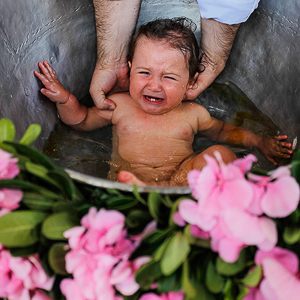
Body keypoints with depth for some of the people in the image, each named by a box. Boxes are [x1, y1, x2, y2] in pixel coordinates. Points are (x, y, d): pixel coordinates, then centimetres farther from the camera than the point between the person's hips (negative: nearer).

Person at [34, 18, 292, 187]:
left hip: (182, 177, 1)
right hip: (125, 181, 0)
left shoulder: (192, 114, 8)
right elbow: (81, 120, 24)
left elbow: (222, 131, 27)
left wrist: (259, 142, 14)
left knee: (220, 153, -24)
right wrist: (64, 99, 4)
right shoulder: (119, 105, 8)